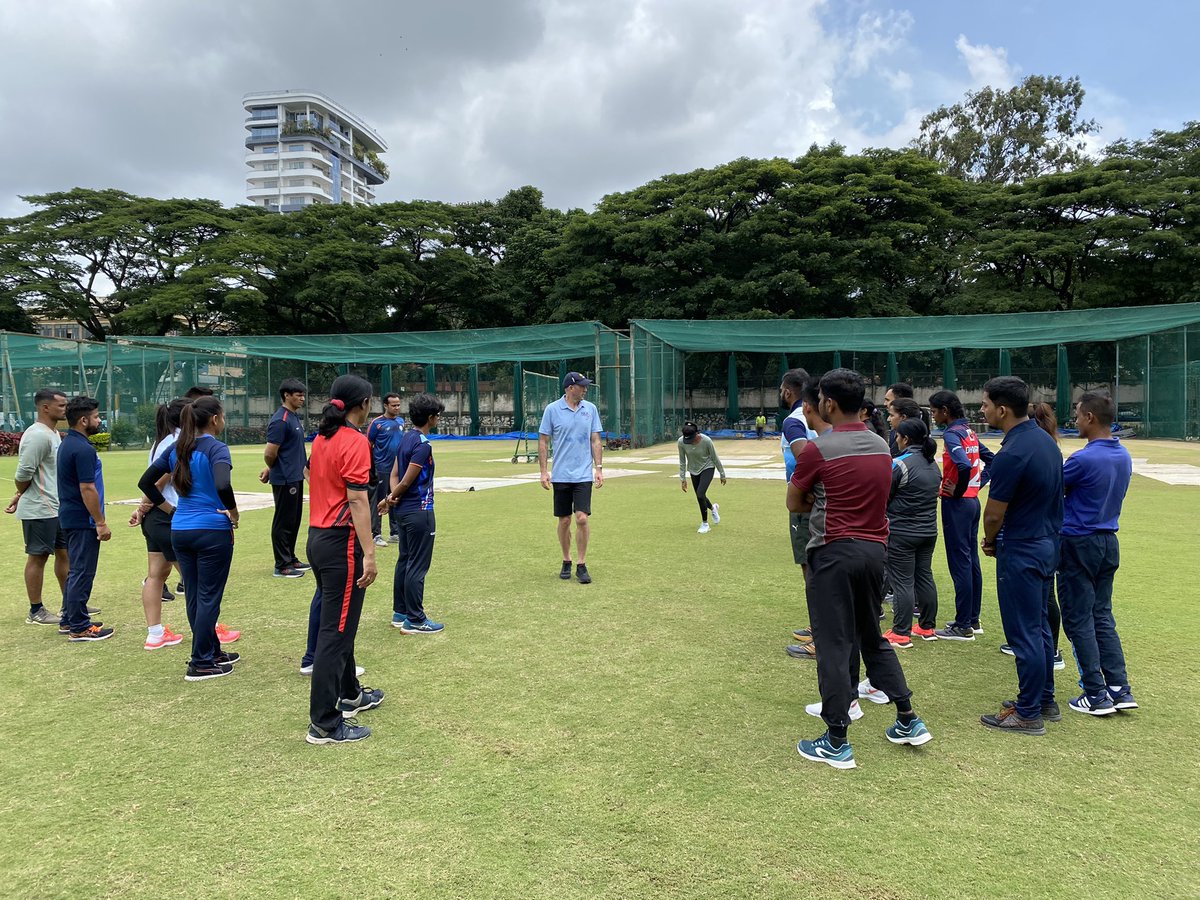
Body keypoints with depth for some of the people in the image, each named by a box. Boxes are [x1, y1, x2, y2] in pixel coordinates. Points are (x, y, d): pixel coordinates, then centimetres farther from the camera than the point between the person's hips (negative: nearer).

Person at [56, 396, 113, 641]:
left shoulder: (67, 444, 13)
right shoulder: (82, 449, -19)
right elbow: (87, 489, -22)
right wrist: (101, 523, -18)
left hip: (70, 518, 10)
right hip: (83, 521, -10)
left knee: (76, 571, 18)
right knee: (82, 573, -3)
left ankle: (69, 620, 26)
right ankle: (79, 628, 3)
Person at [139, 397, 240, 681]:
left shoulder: (176, 448, 8)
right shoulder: (216, 449, -13)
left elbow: (146, 482, 11)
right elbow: (223, 486, -30)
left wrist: (171, 510, 13)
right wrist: (233, 512, -13)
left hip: (180, 531, 7)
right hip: (212, 532, -7)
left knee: (193, 596, 15)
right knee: (208, 598, 3)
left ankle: (214, 652, 29)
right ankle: (201, 664, 9)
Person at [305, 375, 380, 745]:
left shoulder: (322, 438, 10)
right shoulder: (355, 442, -15)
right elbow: (357, 501, -21)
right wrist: (369, 554, -22)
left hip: (317, 537, 10)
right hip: (342, 542, -9)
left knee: (339, 622, 22)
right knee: (336, 631, -3)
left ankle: (350, 695, 39)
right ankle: (324, 724, 5)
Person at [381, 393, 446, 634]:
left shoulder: (407, 437, 10)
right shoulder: (423, 444, -18)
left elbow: (394, 474, 8)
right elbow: (406, 481, -17)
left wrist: (392, 497, -7)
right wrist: (391, 497, -1)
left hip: (405, 510, 10)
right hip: (419, 511, -9)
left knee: (405, 561, 16)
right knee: (418, 566, -2)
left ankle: (400, 613, 25)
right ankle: (414, 620, 5)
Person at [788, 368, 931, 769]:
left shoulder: (818, 449, -14)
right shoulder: (882, 446, 7)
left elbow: (794, 503, -4)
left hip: (834, 552, -7)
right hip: (874, 549, 7)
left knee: (833, 646, 1)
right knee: (873, 638, 21)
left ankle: (836, 743, 8)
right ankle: (908, 721, 26)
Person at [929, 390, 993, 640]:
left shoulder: (951, 434, -15)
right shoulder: (970, 433, 13)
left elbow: (964, 465, -30)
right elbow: (991, 460, 20)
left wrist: (958, 491, -15)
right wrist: (978, 483, 14)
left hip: (957, 503, -9)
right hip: (973, 500, 9)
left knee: (959, 563, -5)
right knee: (971, 560, 14)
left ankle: (963, 626, 1)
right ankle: (973, 619, 22)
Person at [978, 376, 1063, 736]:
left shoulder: (1012, 454, -24)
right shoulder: (1046, 440, 5)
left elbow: (994, 514, -18)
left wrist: (989, 542, 4)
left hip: (1021, 551, -9)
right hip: (1048, 543, 10)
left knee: (1024, 633, 1)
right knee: (1039, 627, 19)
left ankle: (1028, 714, 12)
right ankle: (1045, 701, 31)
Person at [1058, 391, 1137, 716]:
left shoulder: (1083, 459, -21)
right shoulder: (1124, 457, 5)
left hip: (1079, 544, -8)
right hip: (1109, 543, 8)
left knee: (1079, 621, 3)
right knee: (1102, 617, 16)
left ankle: (1096, 696, 8)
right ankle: (1120, 690, 16)